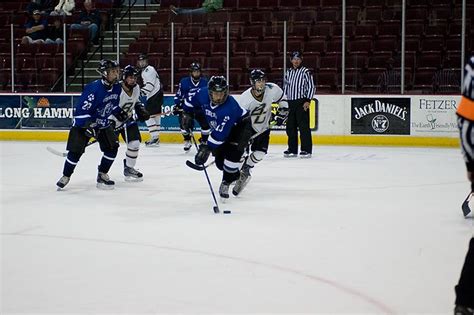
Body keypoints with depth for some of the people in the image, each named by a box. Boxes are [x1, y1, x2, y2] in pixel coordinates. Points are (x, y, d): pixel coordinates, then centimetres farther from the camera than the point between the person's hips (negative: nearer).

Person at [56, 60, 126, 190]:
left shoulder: (116, 88, -4)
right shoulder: (94, 88, -29)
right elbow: (82, 109, -28)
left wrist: (120, 113, 7)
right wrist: (88, 126, -33)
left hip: (103, 123, 7)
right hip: (83, 123, -7)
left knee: (112, 146, -4)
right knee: (76, 150, -9)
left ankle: (102, 175, 12)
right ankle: (66, 177, 10)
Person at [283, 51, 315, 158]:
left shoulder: (306, 72, -4)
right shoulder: (288, 72, 14)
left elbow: (311, 87, -6)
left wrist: (307, 101, -13)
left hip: (301, 102, -6)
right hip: (290, 102, 6)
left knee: (303, 126, -8)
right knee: (290, 127, 7)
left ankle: (306, 150, -6)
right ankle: (292, 149, 14)